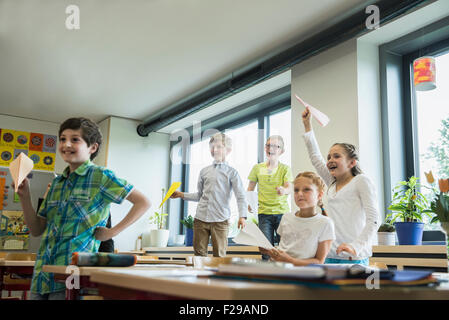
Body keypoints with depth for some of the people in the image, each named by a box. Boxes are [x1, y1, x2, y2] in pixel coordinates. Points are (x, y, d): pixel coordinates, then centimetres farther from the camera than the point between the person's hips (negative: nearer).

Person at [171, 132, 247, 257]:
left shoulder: (231, 172, 1)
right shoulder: (204, 171, 13)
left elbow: (241, 196, -6)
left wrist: (242, 216, -18)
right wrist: (181, 195, 13)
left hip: (220, 220, -4)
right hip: (200, 218, 4)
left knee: (219, 255, 0)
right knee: (199, 253, 6)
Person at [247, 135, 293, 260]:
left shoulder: (285, 168, 3)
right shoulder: (257, 168, 6)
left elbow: (289, 188, -10)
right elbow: (250, 188, 11)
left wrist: (284, 190, -34)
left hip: (282, 212, -1)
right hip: (264, 212, 1)